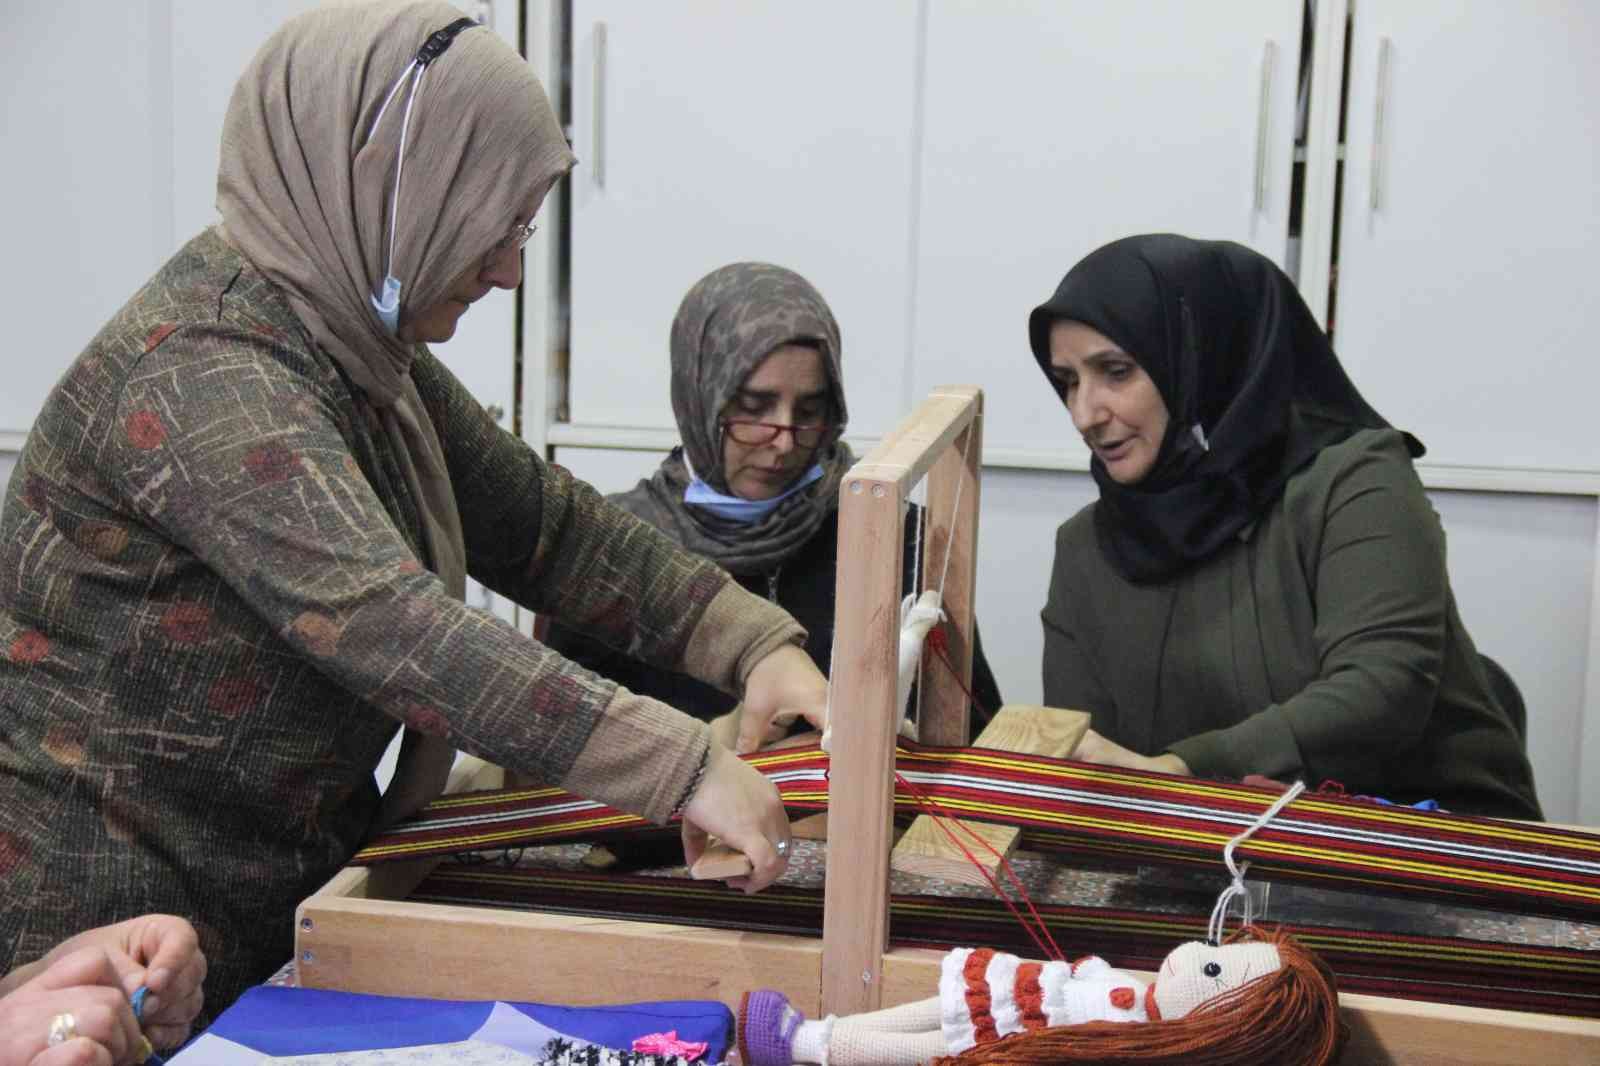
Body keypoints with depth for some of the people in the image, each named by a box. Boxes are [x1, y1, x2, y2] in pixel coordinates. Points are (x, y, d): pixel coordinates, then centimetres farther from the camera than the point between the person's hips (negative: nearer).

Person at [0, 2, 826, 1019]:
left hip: (286, 888, 9)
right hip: (113, 915, -9)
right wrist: (681, 764, -39)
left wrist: (751, 640, -5)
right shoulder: (200, 371, -26)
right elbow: (383, 623, -37)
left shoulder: (358, 345, 5)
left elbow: (547, 523, 8)